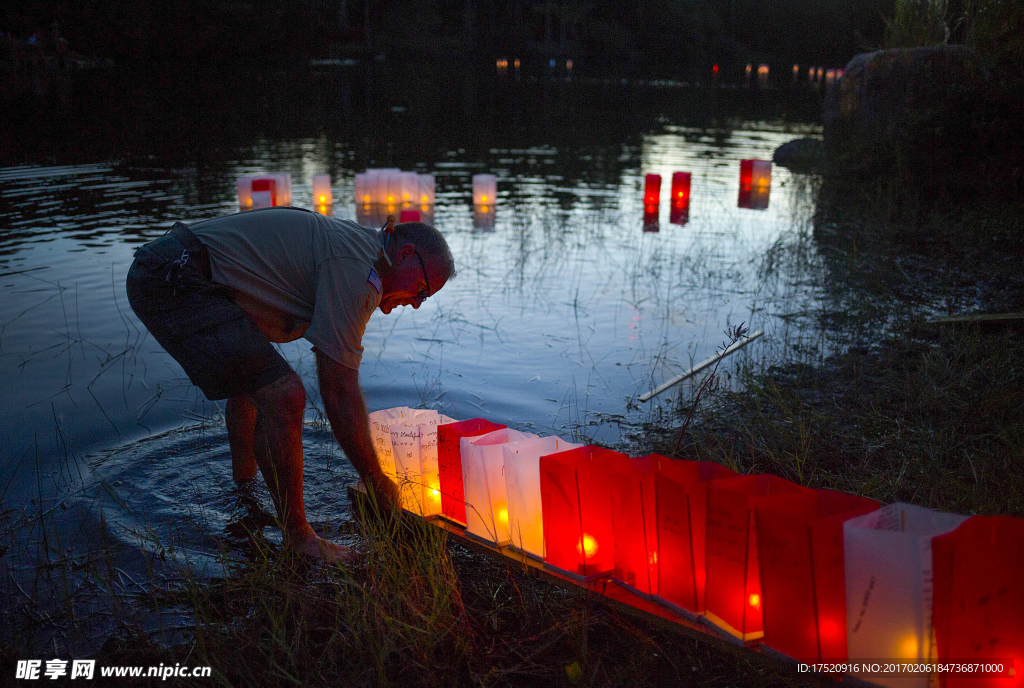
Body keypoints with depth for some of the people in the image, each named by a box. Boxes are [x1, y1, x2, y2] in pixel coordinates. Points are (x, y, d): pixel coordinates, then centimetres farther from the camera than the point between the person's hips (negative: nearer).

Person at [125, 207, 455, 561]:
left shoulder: (350, 242, 17)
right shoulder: (358, 268, -15)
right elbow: (339, 393, -17)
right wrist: (377, 482, -7)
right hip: (175, 281, -11)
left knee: (250, 378, 30)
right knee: (282, 397, -18)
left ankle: (243, 479, 52)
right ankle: (297, 538, -4)